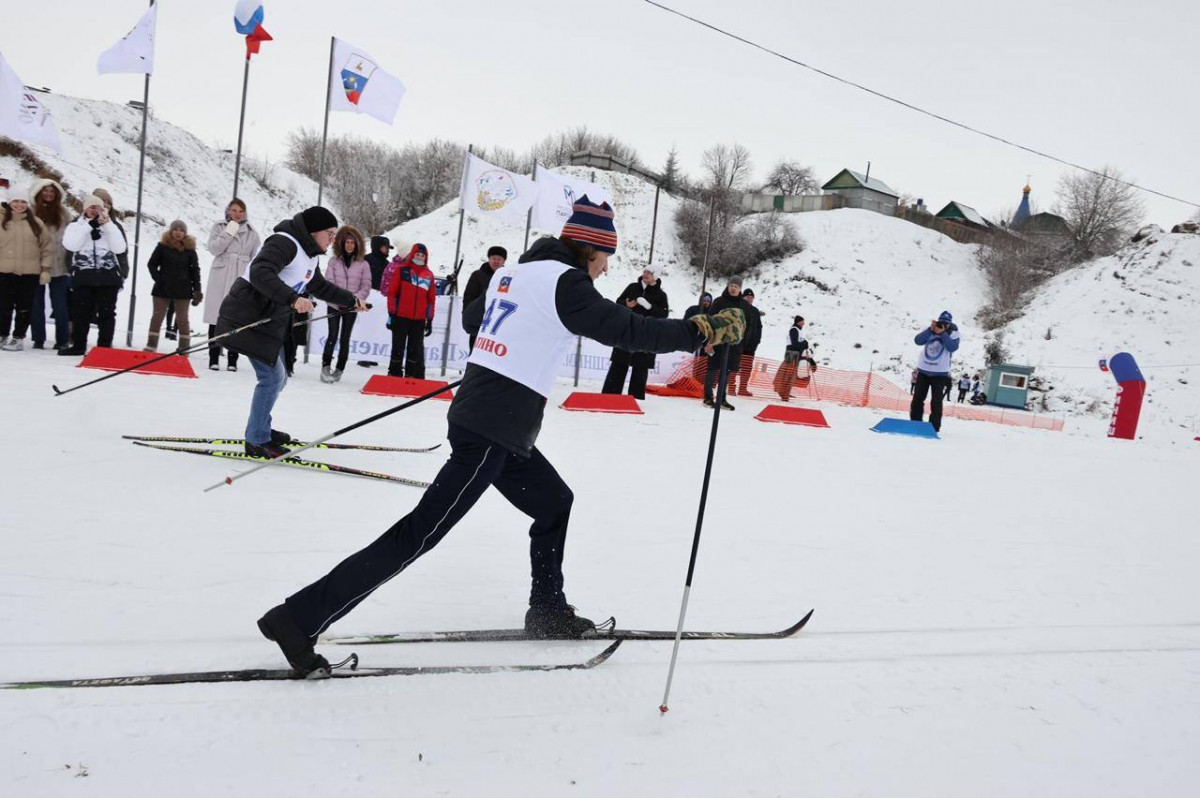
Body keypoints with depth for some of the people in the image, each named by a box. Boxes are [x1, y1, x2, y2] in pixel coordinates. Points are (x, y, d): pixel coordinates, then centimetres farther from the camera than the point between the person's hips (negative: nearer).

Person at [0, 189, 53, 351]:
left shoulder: (36, 223, 5)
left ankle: (18, 338, 12)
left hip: (30, 273, 0)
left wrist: (46, 268, -1)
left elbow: (47, 246, 4)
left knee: (24, 307, 5)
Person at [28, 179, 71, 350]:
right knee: (37, 303, 6)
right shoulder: (32, 212, 2)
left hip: (58, 265, 0)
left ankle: (62, 339, 6)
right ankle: (38, 339, 12)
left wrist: (69, 260, -1)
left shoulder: (62, 212, 7)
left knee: (60, 304, 2)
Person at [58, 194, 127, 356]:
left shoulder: (112, 226, 11)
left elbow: (120, 248, -4)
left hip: (108, 277, 0)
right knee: (81, 312, 5)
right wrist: (89, 225, -11)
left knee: (106, 313, 1)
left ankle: (104, 347, 5)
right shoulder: (76, 225, 11)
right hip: (83, 277, 0)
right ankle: (78, 346, 14)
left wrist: (107, 225, -9)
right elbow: (71, 245, -8)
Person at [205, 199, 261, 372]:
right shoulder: (219, 227, 8)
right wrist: (229, 231, -11)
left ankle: (232, 359, 4)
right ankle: (213, 358, 3)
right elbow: (214, 248, -6)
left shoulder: (252, 233, 11)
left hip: (241, 280, 1)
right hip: (220, 279, -1)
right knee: (216, 319, -1)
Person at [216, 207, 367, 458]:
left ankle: (260, 429, 31)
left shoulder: (309, 255, 14)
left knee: (277, 378, 15)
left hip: (272, 322, 10)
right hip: (249, 318, -10)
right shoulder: (284, 243, -18)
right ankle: (256, 442, -3)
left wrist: (351, 300, 30)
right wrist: (293, 298, -43)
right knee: (272, 377, -11)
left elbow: (320, 287, 30)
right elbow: (260, 273, -33)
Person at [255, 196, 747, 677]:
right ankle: (300, 619, -5)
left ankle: (549, 613, 33)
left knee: (554, 503, 23)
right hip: (494, 432, -10)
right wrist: (708, 331, -10)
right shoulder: (564, 281, -10)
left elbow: (472, 316, 31)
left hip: (478, 414, 10)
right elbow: (626, 330, -16)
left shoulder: (515, 271, 15)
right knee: (420, 533, -8)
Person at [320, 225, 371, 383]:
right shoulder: (334, 261, 2)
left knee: (345, 338, 4)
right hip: (334, 306, 0)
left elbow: (366, 287, 0)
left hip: (351, 308, 1)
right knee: (333, 336, -7)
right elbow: (328, 282, -2)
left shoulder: (363, 264, 1)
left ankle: (339, 369, 13)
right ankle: (326, 366, 2)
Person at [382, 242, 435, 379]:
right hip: (401, 317, -2)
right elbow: (391, 292, -1)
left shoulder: (429, 275, 9)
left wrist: (430, 320, 8)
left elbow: (431, 299, 11)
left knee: (416, 349, 6)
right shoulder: (401, 269, 0)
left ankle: (414, 377, 12)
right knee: (398, 347, 6)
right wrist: (391, 313, -6)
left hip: (419, 320, 2)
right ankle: (394, 375, 14)